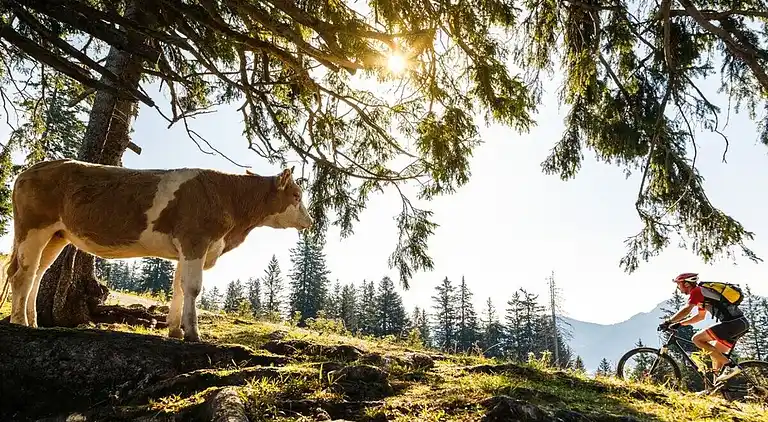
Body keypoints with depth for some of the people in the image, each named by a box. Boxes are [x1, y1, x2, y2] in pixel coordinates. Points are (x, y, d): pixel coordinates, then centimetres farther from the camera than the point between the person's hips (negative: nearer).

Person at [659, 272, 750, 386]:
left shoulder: (697, 291, -4)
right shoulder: (701, 293, 26)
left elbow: (686, 310, -16)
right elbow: (700, 316, 35)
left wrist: (668, 322, -12)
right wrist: (679, 324, 29)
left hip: (733, 322, -10)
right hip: (741, 323, 10)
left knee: (697, 339, -12)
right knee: (715, 353, 18)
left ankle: (730, 366, -14)